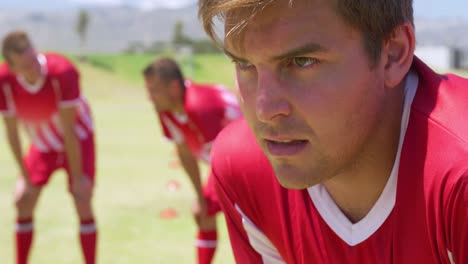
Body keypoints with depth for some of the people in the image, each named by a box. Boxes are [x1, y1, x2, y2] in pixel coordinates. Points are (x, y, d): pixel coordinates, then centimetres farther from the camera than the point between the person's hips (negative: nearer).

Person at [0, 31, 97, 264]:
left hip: (77, 140, -3)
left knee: (82, 202, -15)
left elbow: (68, 130, -29)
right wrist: (25, 177, -10)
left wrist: (77, 176, -21)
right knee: (23, 201, -2)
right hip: (42, 145, 4)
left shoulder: (62, 72, -35)